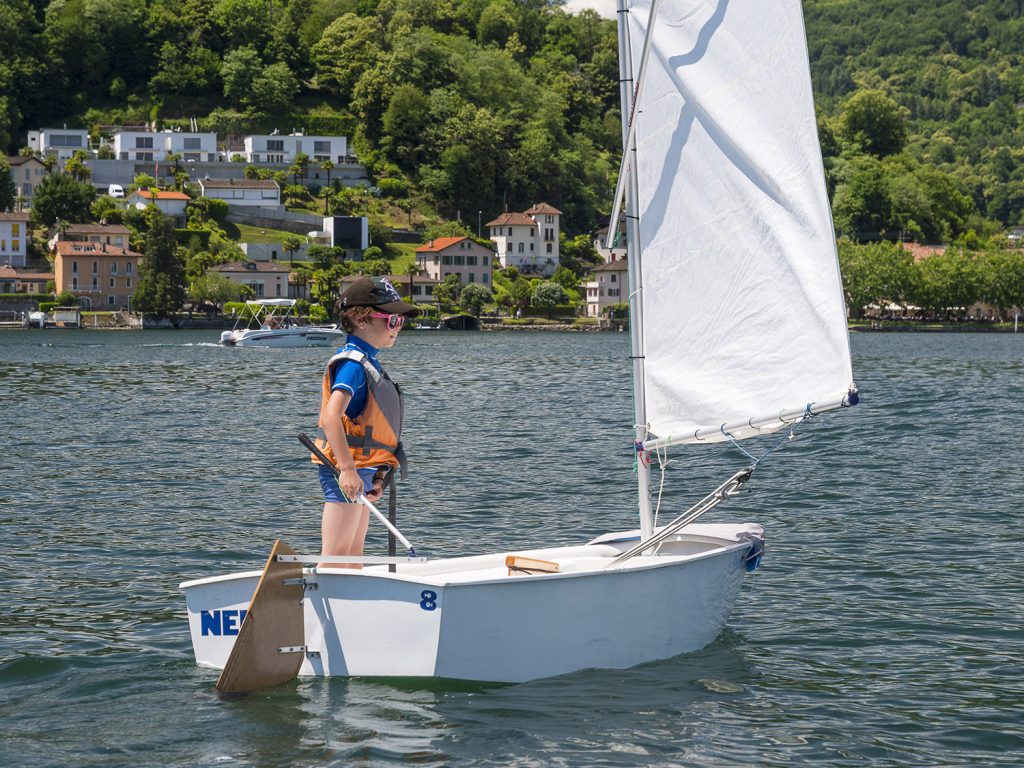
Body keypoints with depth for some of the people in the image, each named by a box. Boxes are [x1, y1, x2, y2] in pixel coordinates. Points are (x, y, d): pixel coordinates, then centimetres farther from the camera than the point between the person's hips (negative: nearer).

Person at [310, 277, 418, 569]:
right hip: (345, 471, -10)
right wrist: (347, 469, -33)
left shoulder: (368, 361, 15)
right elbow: (330, 417, -28)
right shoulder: (353, 363, -16)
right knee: (334, 556, -9)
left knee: (353, 557, 15)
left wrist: (374, 475, 18)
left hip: (359, 470, 10)